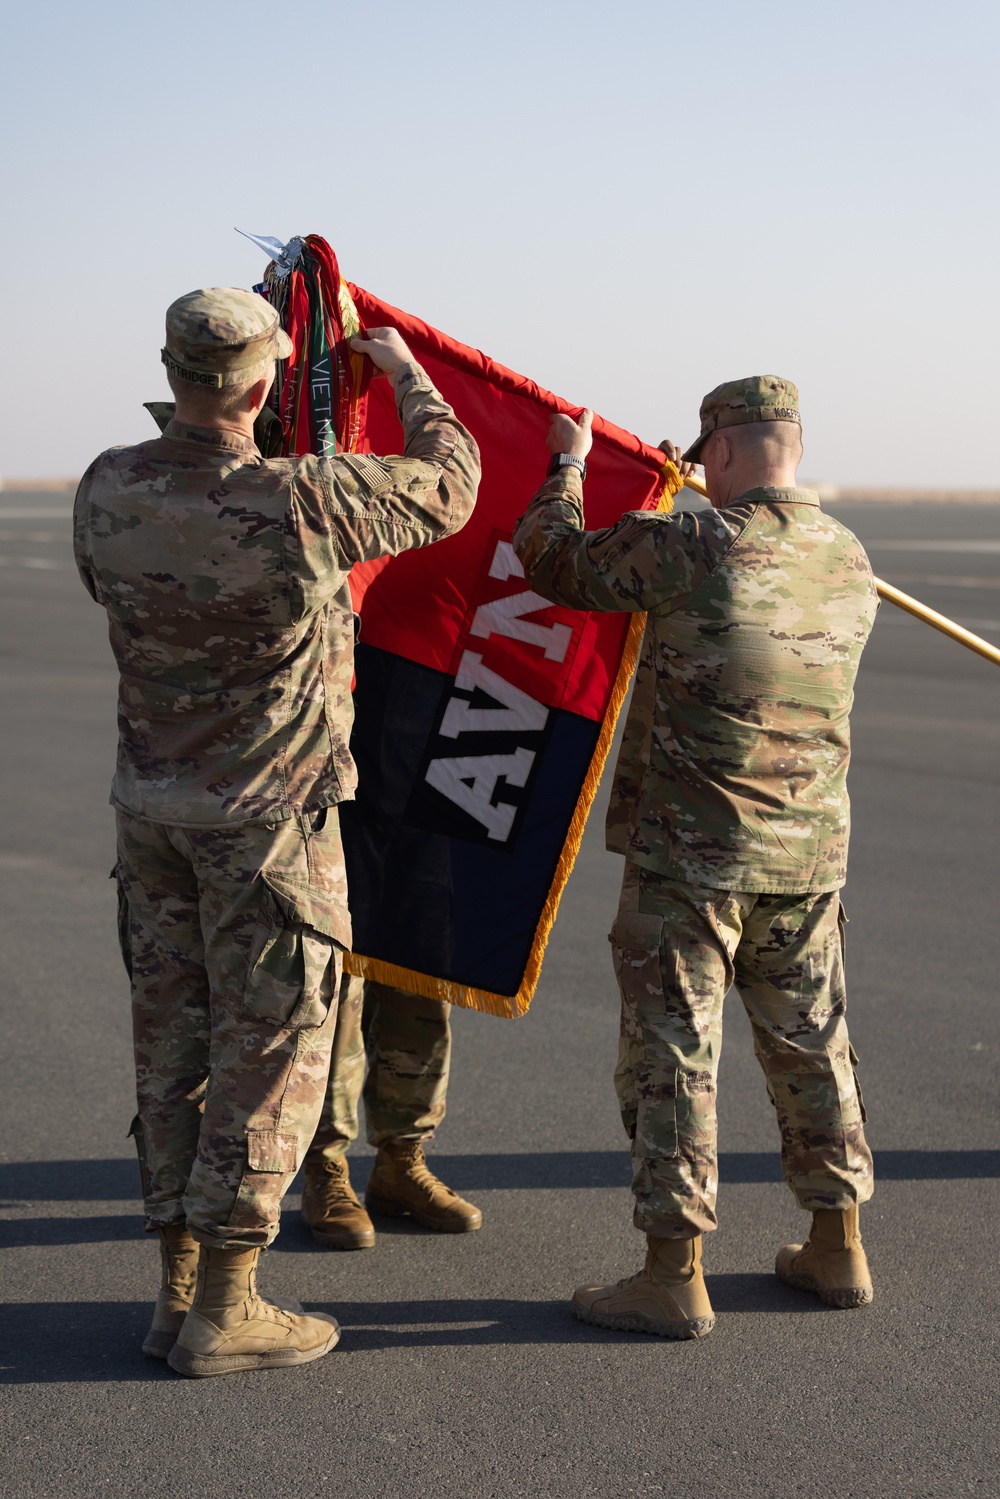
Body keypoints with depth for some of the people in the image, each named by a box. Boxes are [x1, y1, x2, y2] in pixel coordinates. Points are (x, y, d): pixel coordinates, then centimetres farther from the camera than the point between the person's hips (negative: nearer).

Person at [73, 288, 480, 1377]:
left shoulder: (107, 492, -5)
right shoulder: (299, 506, -21)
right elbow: (446, 485, -4)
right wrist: (406, 372, 13)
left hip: (150, 808, 6)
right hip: (268, 817, -6)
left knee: (173, 1043, 13)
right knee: (269, 1052, 4)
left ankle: (178, 1292, 21)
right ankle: (224, 1313, 9)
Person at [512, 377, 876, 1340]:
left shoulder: (684, 547, -15)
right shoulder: (849, 562, 4)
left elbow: (552, 558, -1)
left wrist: (567, 467, 17)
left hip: (690, 852, -6)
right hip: (809, 853, 6)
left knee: (672, 1053, 1)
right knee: (810, 1044, 17)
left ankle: (673, 1276, 5)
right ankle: (837, 1248, 26)